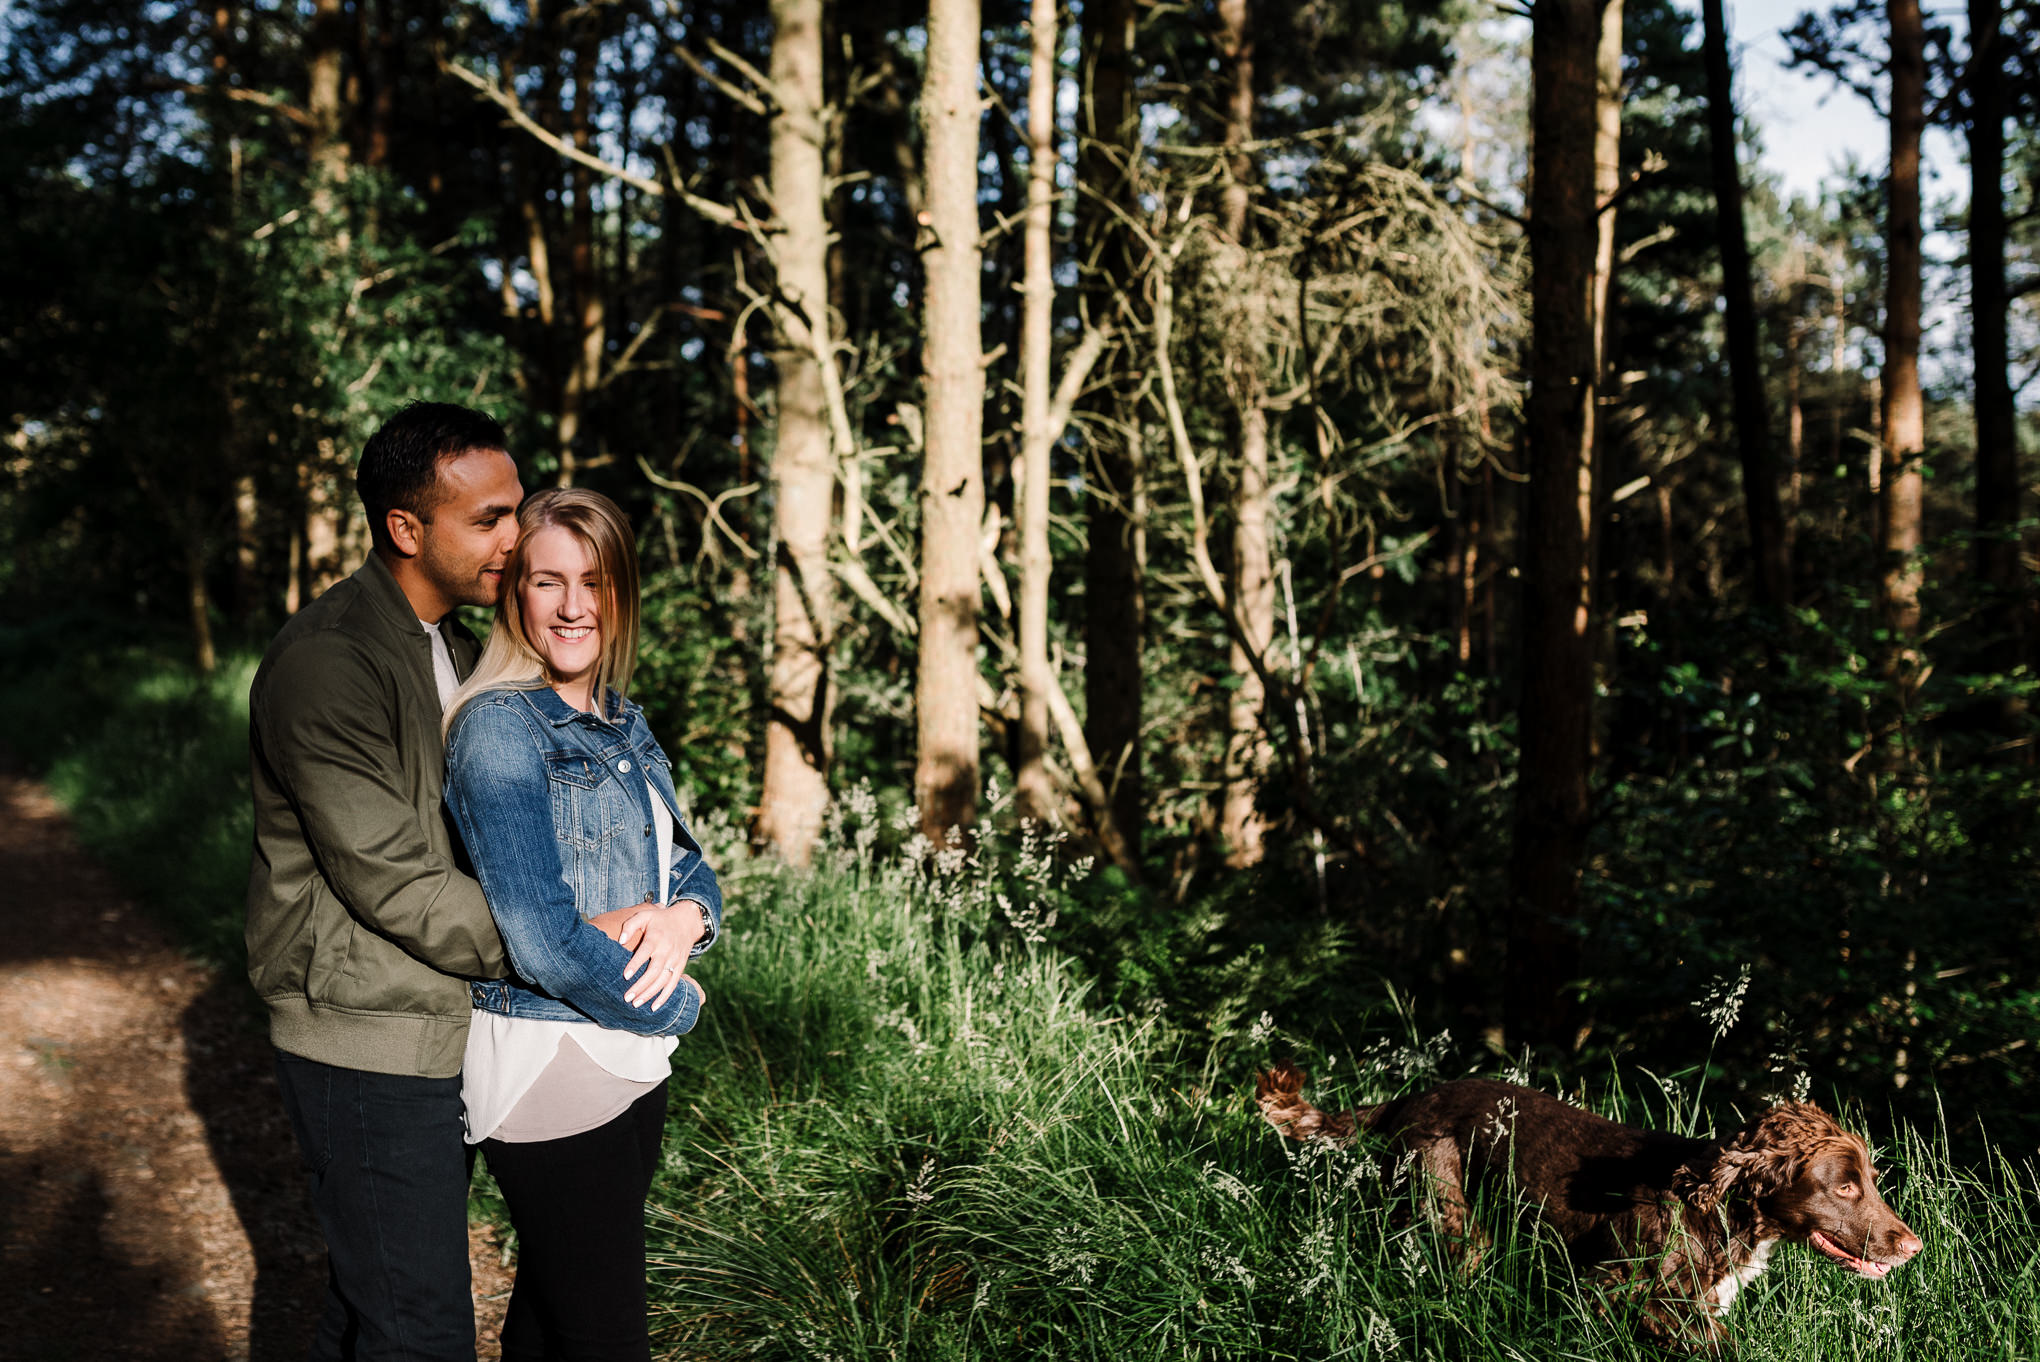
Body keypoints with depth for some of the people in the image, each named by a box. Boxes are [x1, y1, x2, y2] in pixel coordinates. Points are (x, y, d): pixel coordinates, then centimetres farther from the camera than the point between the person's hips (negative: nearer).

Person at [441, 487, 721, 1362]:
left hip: (632, 1057, 8)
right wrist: (678, 1004, -9)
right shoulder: (497, 729, -15)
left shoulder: (622, 723, 10)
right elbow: (544, 940, -22)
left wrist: (684, 916, -11)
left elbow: (686, 862, 13)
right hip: (546, 1060, -8)